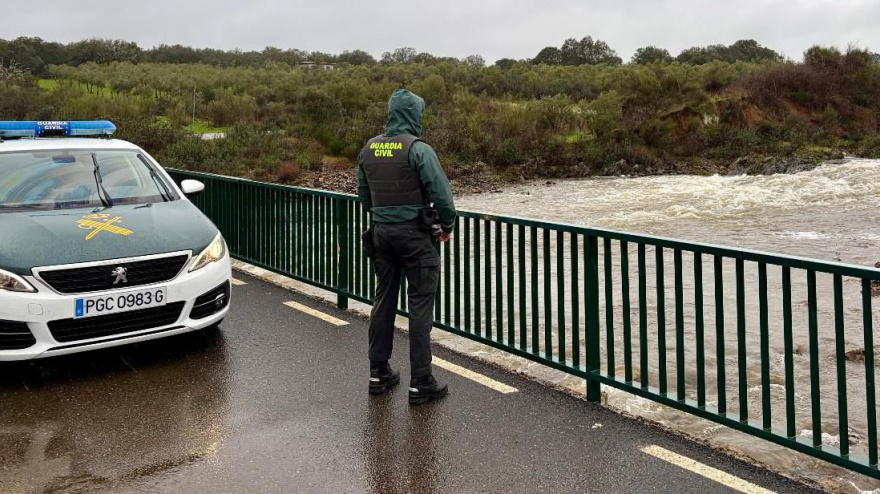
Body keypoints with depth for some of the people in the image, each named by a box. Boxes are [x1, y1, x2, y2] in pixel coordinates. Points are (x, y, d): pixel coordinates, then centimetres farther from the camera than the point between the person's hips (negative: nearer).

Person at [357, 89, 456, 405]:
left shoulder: (369, 148, 6)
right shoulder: (417, 148, -14)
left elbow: (363, 193, 15)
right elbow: (440, 192, -15)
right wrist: (447, 225, 0)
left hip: (381, 233, 7)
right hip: (414, 233, -6)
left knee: (384, 300, 15)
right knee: (420, 305, 0)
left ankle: (379, 373, 23)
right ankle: (420, 383, 4)